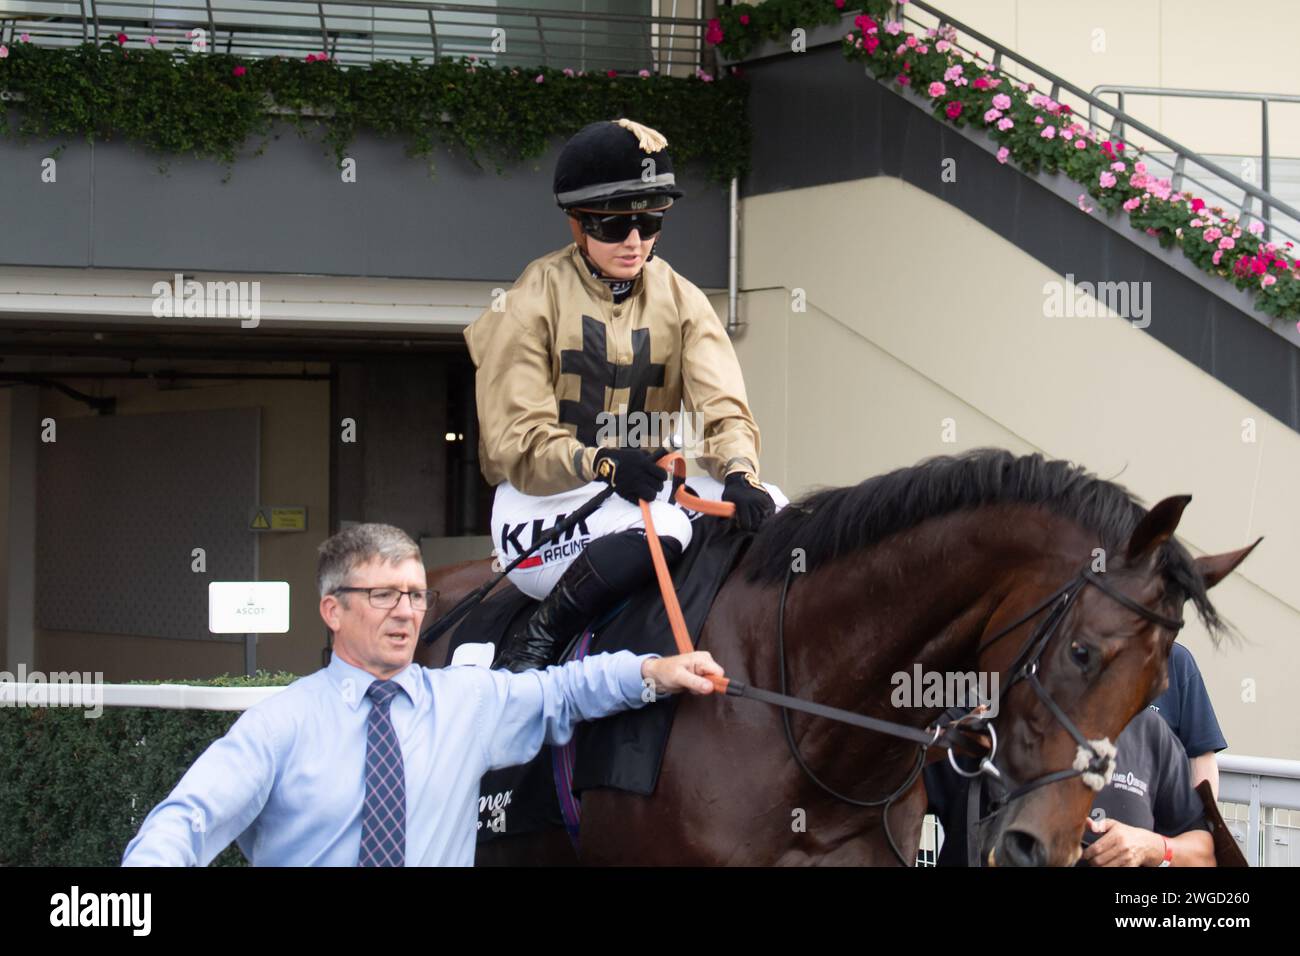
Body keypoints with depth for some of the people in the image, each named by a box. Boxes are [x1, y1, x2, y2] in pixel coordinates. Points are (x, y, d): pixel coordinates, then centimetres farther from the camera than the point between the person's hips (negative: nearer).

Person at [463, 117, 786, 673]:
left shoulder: (680, 300, 9)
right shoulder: (532, 303, -5)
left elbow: (723, 408, -5)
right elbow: (516, 444, -12)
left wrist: (739, 473, -29)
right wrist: (601, 463, -33)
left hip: (648, 481, 6)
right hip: (542, 501, -5)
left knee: (770, 512, -17)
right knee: (660, 527, -35)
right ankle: (534, 646, -19)